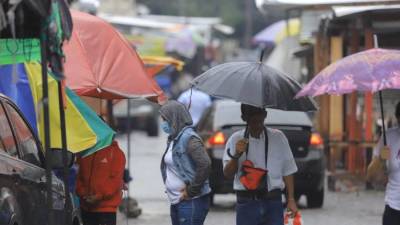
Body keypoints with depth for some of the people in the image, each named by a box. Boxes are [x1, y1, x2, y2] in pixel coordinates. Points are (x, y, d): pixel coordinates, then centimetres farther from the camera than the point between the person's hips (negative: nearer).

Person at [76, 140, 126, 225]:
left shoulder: (115, 152, -4)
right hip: (86, 207, 6)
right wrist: (82, 193, -4)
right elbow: (78, 177, 15)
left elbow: (116, 180, -10)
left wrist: (100, 196, -17)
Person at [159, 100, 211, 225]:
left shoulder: (188, 138, -14)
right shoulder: (173, 139, 13)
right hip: (176, 202, 10)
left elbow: (205, 164, -25)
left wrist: (191, 191, -19)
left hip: (191, 202, -10)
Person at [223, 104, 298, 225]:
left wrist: (291, 199, 4)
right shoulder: (236, 140, 3)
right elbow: (228, 174, -1)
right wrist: (236, 155, -18)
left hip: (273, 202, 0)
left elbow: (287, 171, 8)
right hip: (246, 204, 0)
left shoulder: (278, 138, 4)